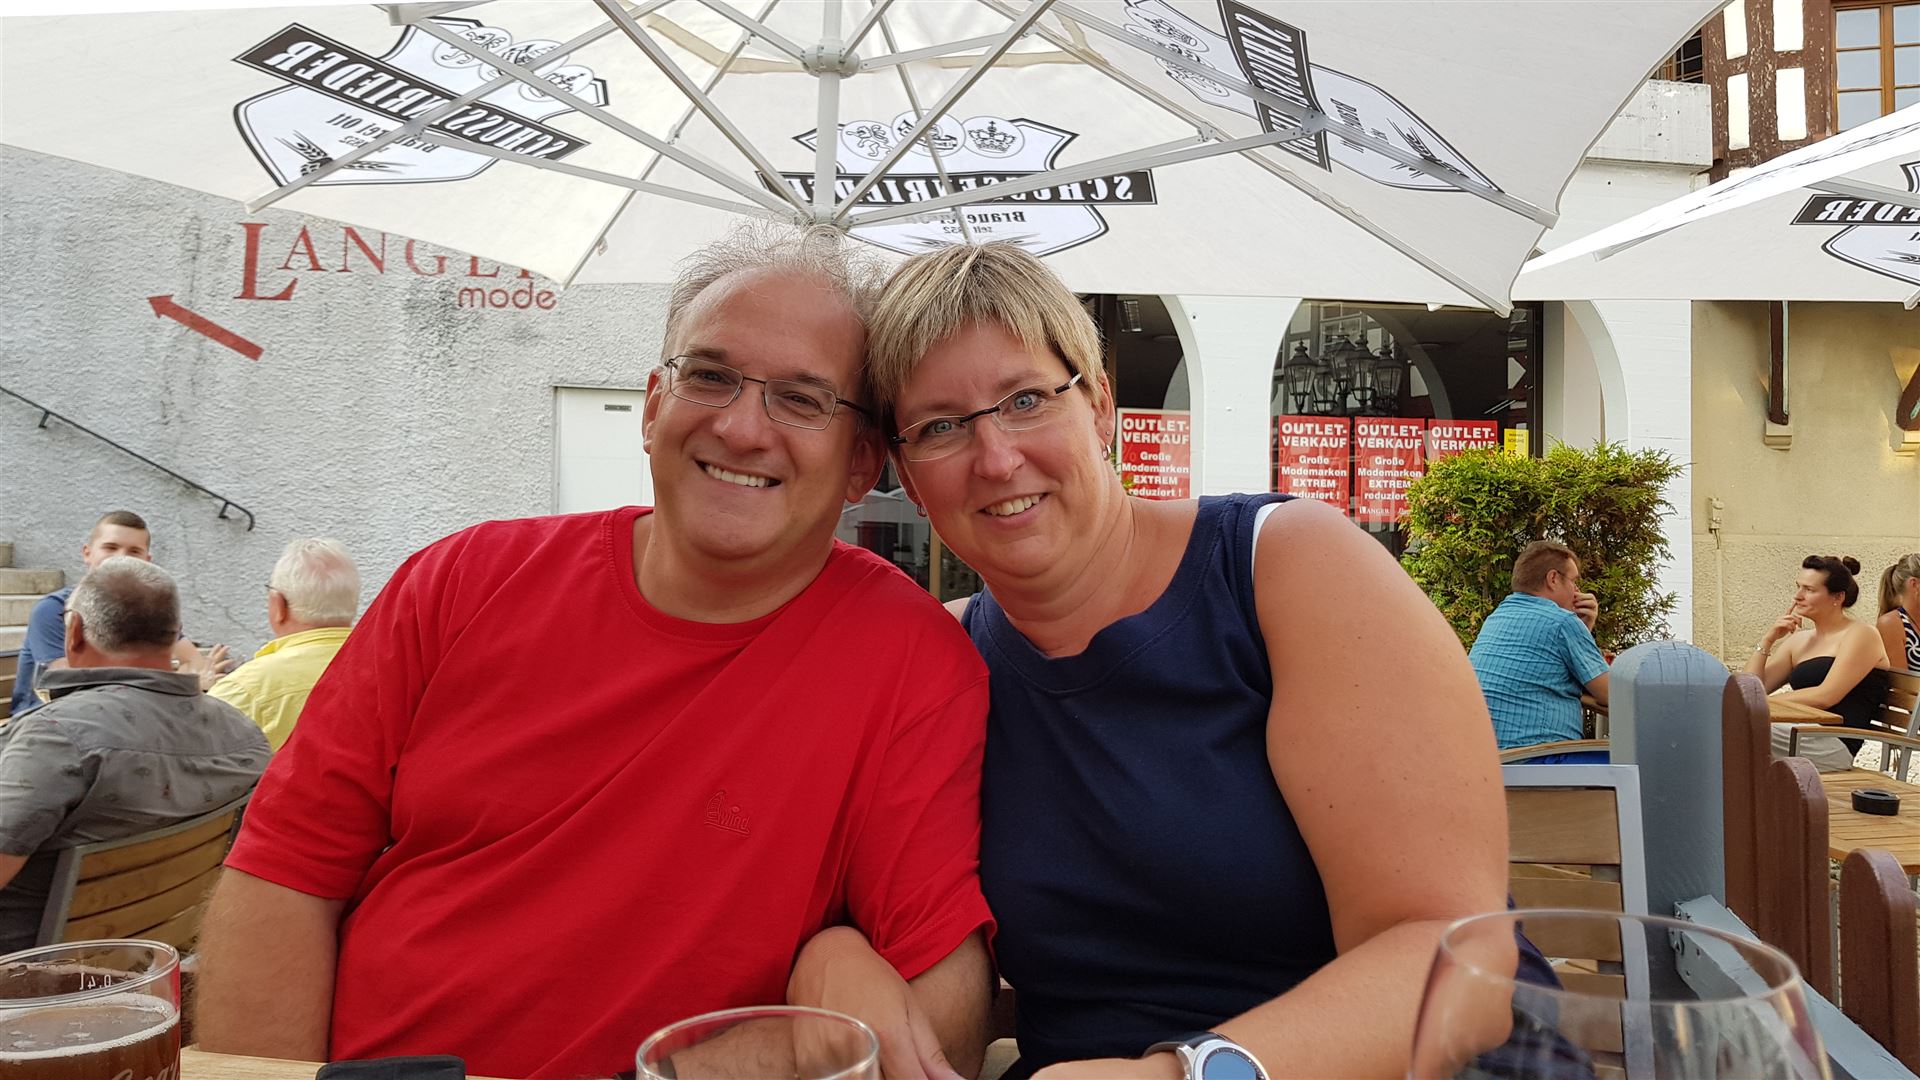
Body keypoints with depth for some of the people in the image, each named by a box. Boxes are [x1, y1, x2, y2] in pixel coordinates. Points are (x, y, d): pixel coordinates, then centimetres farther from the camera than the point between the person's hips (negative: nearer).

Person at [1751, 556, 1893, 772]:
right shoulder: (1798, 640, 21)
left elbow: (1826, 696, -11)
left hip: (1835, 744, -6)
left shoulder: (1861, 634, 1)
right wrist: (1768, 640, 6)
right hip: (1800, 734, 6)